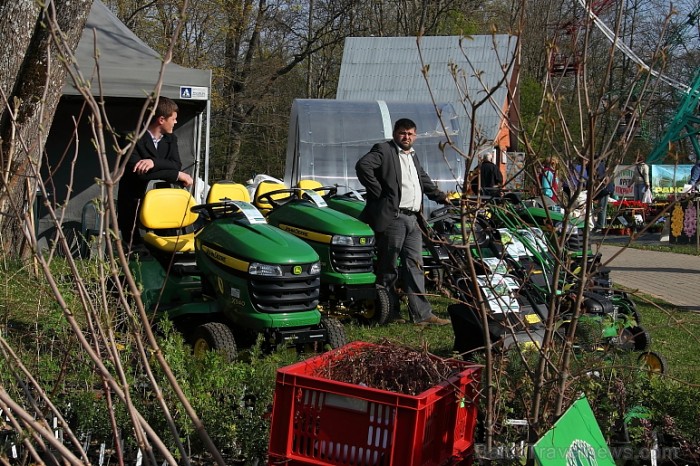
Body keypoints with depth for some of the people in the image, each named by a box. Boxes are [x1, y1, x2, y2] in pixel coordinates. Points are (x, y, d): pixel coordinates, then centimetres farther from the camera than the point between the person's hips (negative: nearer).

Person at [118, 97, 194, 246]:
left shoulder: (171, 139, 9)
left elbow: (177, 165, -7)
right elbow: (137, 171, -24)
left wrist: (154, 162, -28)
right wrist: (178, 175, -21)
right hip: (134, 205, -5)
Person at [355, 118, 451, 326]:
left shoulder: (412, 155, 24)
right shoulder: (383, 150, -2)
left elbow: (423, 179, 41)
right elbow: (363, 165, -19)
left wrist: (441, 197, 44)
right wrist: (378, 192, -16)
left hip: (412, 219, 8)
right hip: (392, 217, -8)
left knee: (415, 266, 4)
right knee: (388, 267, -1)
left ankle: (422, 314, 4)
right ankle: (390, 313, 6)